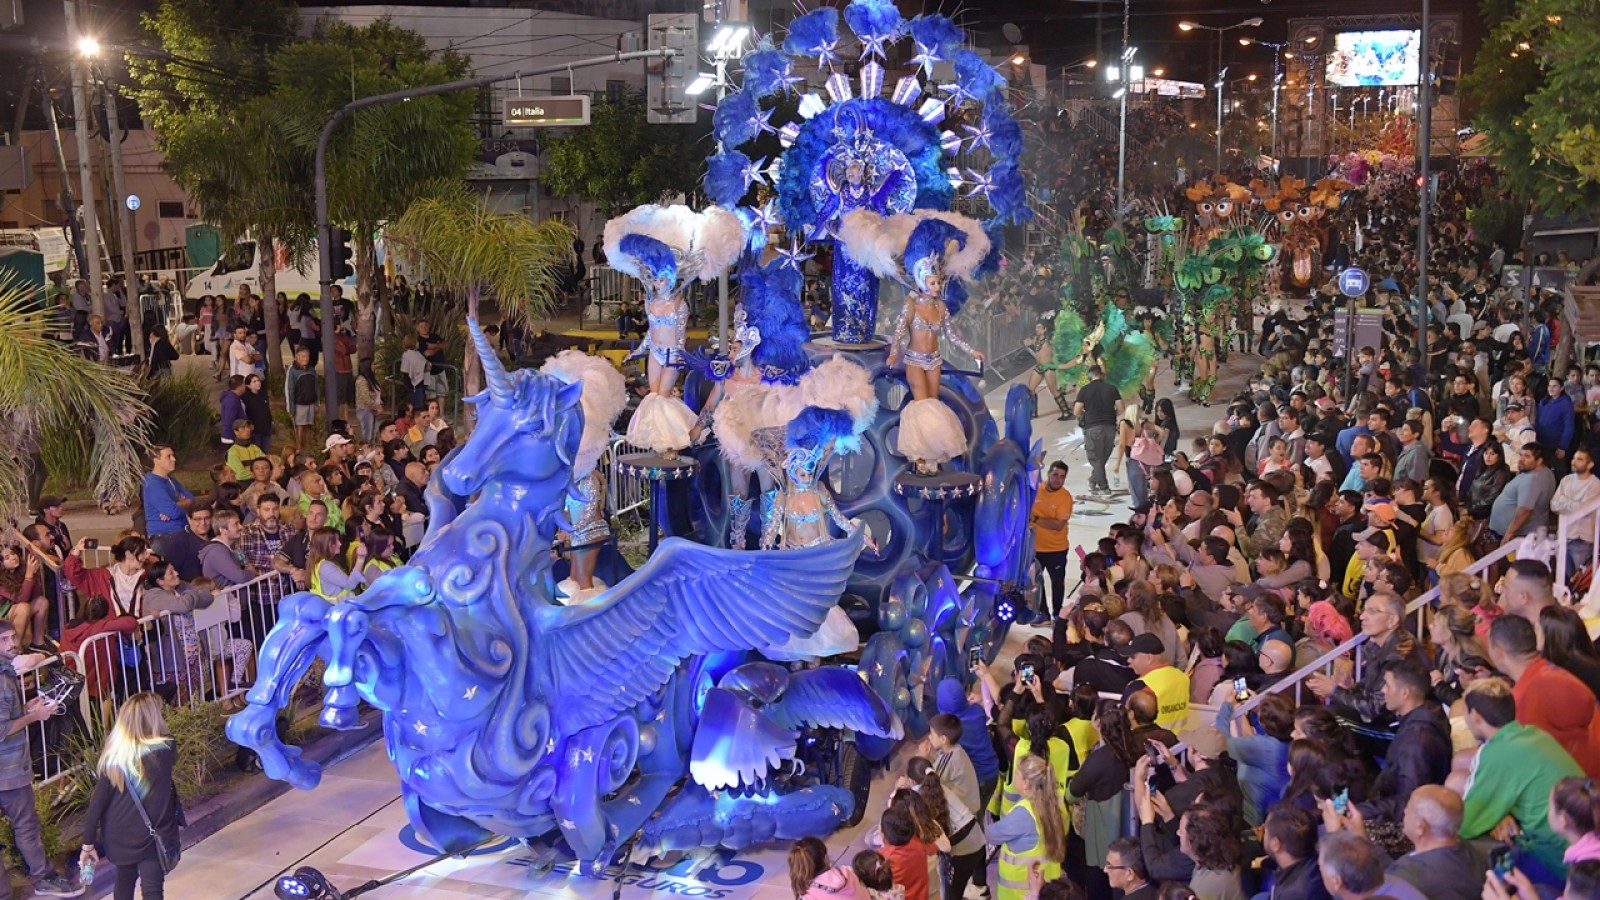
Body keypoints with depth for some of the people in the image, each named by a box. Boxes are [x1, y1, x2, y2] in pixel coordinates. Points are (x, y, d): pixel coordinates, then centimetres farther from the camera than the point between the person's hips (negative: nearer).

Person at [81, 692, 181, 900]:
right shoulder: (165, 749, -15)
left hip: (119, 837, 3)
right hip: (153, 836, -3)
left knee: (124, 881, 25)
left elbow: (97, 803, -8)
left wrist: (88, 843, 1)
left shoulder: (113, 757, -10)